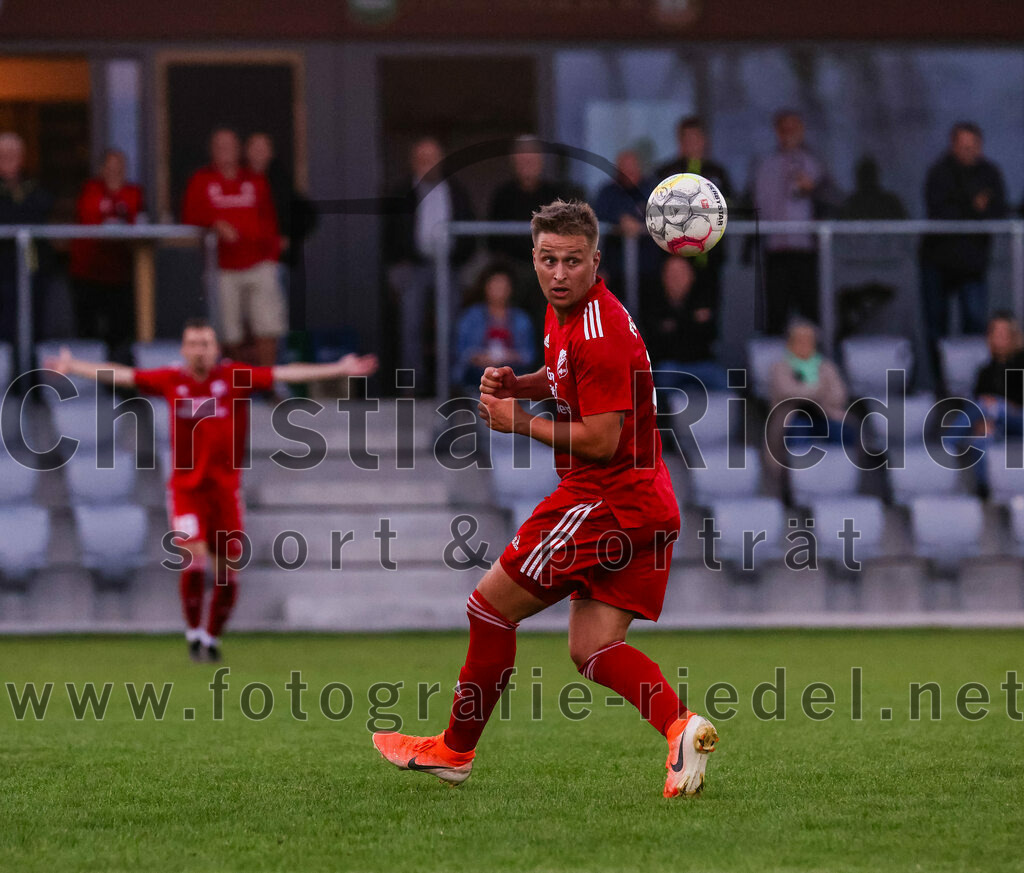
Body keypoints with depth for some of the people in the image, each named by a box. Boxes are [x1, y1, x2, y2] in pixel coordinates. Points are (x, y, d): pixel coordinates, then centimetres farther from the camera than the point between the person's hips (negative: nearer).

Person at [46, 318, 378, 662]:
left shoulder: (235, 377, 0)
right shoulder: (172, 380, 3)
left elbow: (284, 374, -3)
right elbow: (122, 375, 9)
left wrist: (339, 369, -6)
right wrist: (73, 366, 13)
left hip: (225, 487, 1)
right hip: (185, 487, -1)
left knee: (228, 570, 0)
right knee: (193, 554, -17)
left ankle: (212, 637, 20)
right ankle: (193, 631, 1)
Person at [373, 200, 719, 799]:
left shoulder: (599, 333, -21)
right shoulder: (563, 313, 11)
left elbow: (601, 439, -22)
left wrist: (520, 422, -11)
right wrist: (517, 383, 9)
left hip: (607, 499, -10)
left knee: (492, 606, 3)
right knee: (591, 648, 6)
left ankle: (455, 749, 15)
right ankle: (680, 725, -15)